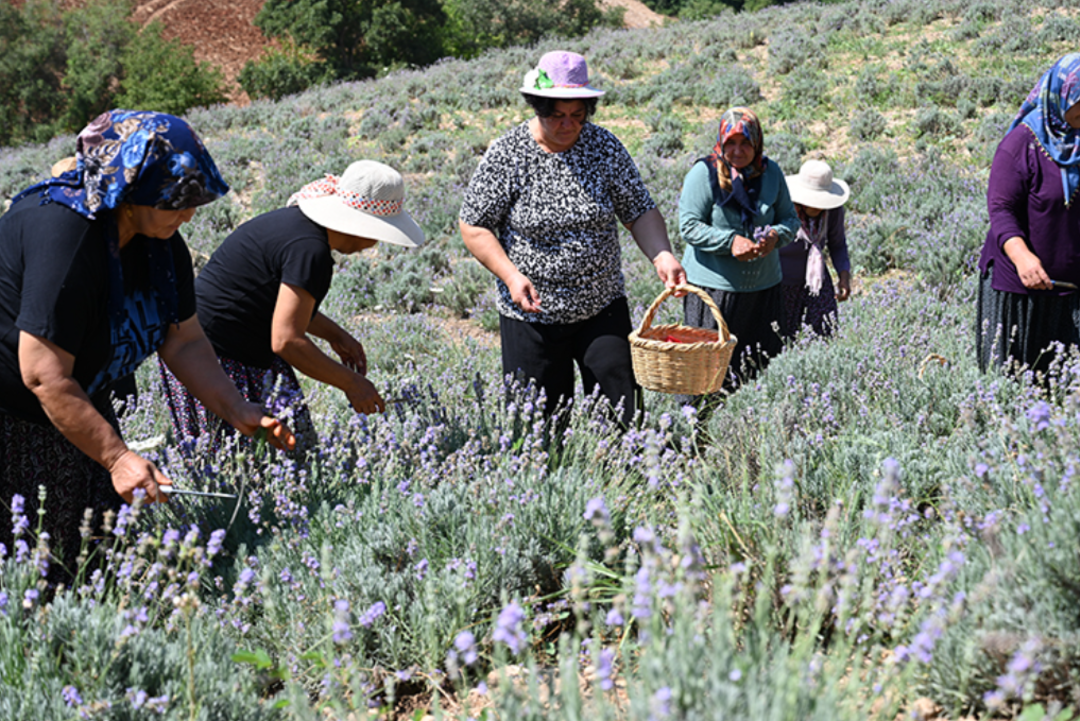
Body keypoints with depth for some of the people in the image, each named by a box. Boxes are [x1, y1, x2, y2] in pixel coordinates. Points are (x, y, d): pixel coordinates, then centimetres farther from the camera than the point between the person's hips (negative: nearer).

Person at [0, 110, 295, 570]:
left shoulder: (160, 239, -6)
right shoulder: (64, 237, -32)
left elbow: (183, 342, 2)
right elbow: (45, 378, -32)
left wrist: (237, 411, -9)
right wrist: (117, 457, -31)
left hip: (79, 400, 8)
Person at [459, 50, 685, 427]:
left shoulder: (604, 147, -2)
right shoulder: (506, 155, -9)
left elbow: (640, 210, 1)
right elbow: (474, 226, -4)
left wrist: (662, 255, -19)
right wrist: (511, 275, -18)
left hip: (603, 308, 2)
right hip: (532, 315, -2)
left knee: (623, 411, 3)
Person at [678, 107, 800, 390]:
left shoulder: (771, 172, 6)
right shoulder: (703, 173, -8)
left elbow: (790, 218, 13)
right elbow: (689, 225, -11)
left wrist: (776, 235, -11)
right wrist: (730, 241, -23)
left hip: (763, 285, 4)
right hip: (712, 285, -4)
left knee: (761, 366, 8)